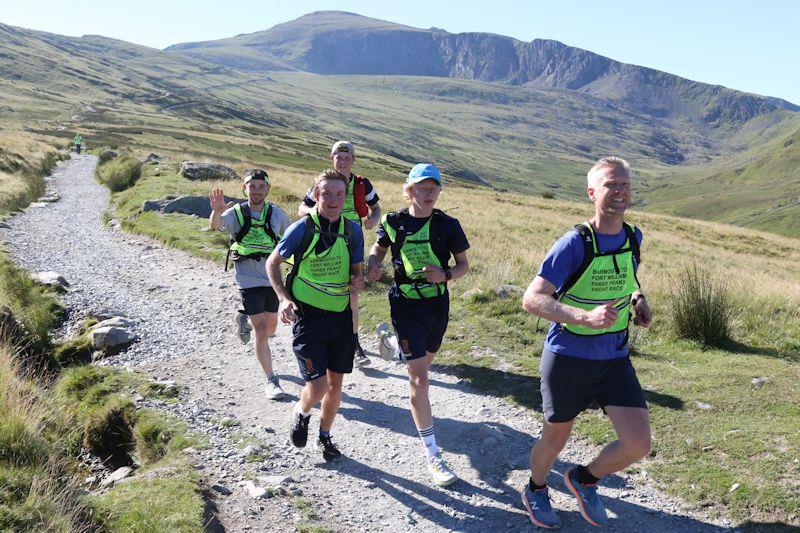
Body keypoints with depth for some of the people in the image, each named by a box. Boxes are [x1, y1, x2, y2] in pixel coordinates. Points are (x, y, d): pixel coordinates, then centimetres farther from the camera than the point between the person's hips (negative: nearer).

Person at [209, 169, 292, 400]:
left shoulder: (276, 213, -2)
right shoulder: (236, 212, -10)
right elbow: (216, 225, -31)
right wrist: (217, 211, -53)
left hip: (271, 278, 4)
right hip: (248, 280, -4)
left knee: (270, 327, 17)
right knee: (262, 331, -8)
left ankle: (244, 319, 50)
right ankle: (271, 380, 6)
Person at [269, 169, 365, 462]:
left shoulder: (353, 230, -1)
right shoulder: (302, 229, -11)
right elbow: (272, 263, 1)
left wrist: (358, 280, -12)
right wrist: (284, 298, -12)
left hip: (341, 315, 4)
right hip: (308, 316, -4)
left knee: (336, 382, 12)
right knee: (318, 385, -10)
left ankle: (325, 435, 36)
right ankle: (301, 414, 26)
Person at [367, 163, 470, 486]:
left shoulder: (448, 225, -6)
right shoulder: (393, 223, -6)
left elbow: (463, 265, 2)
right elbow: (379, 249, 13)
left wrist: (446, 275, -19)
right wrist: (372, 266, -9)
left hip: (438, 303, 3)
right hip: (406, 304, -3)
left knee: (425, 362, 24)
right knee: (419, 378, -8)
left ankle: (395, 344, 61)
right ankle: (432, 454, 0)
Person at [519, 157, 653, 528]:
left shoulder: (633, 237, 0)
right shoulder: (574, 244, -19)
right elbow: (531, 299, -23)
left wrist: (637, 299, 1)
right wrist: (586, 318, -35)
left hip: (615, 359, 5)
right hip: (567, 358, -5)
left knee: (638, 445, -4)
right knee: (555, 439, 14)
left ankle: (585, 479, 27)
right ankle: (536, 491, 46)